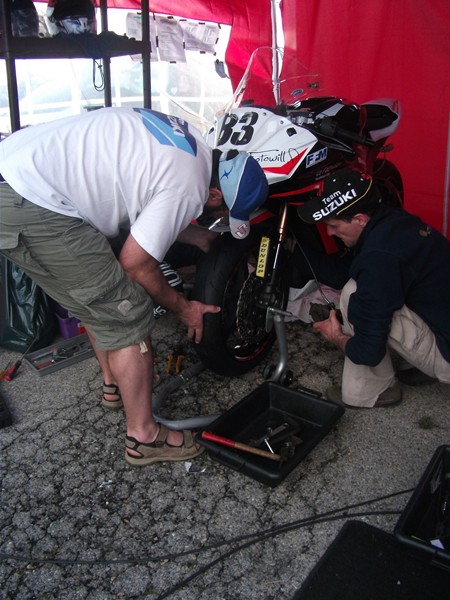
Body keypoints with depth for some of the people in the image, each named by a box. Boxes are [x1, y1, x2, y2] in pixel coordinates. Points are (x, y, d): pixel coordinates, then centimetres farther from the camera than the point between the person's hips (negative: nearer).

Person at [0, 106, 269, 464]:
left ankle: (114, 383, 42)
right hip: (32, 207, -10)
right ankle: (143, 437, 9)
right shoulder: (188, 188, -16)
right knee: (127, 315, -3)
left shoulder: (186, 141, 11)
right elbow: (135, 262, -9)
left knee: (98, 298, 23)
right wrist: (182, 307, 5)